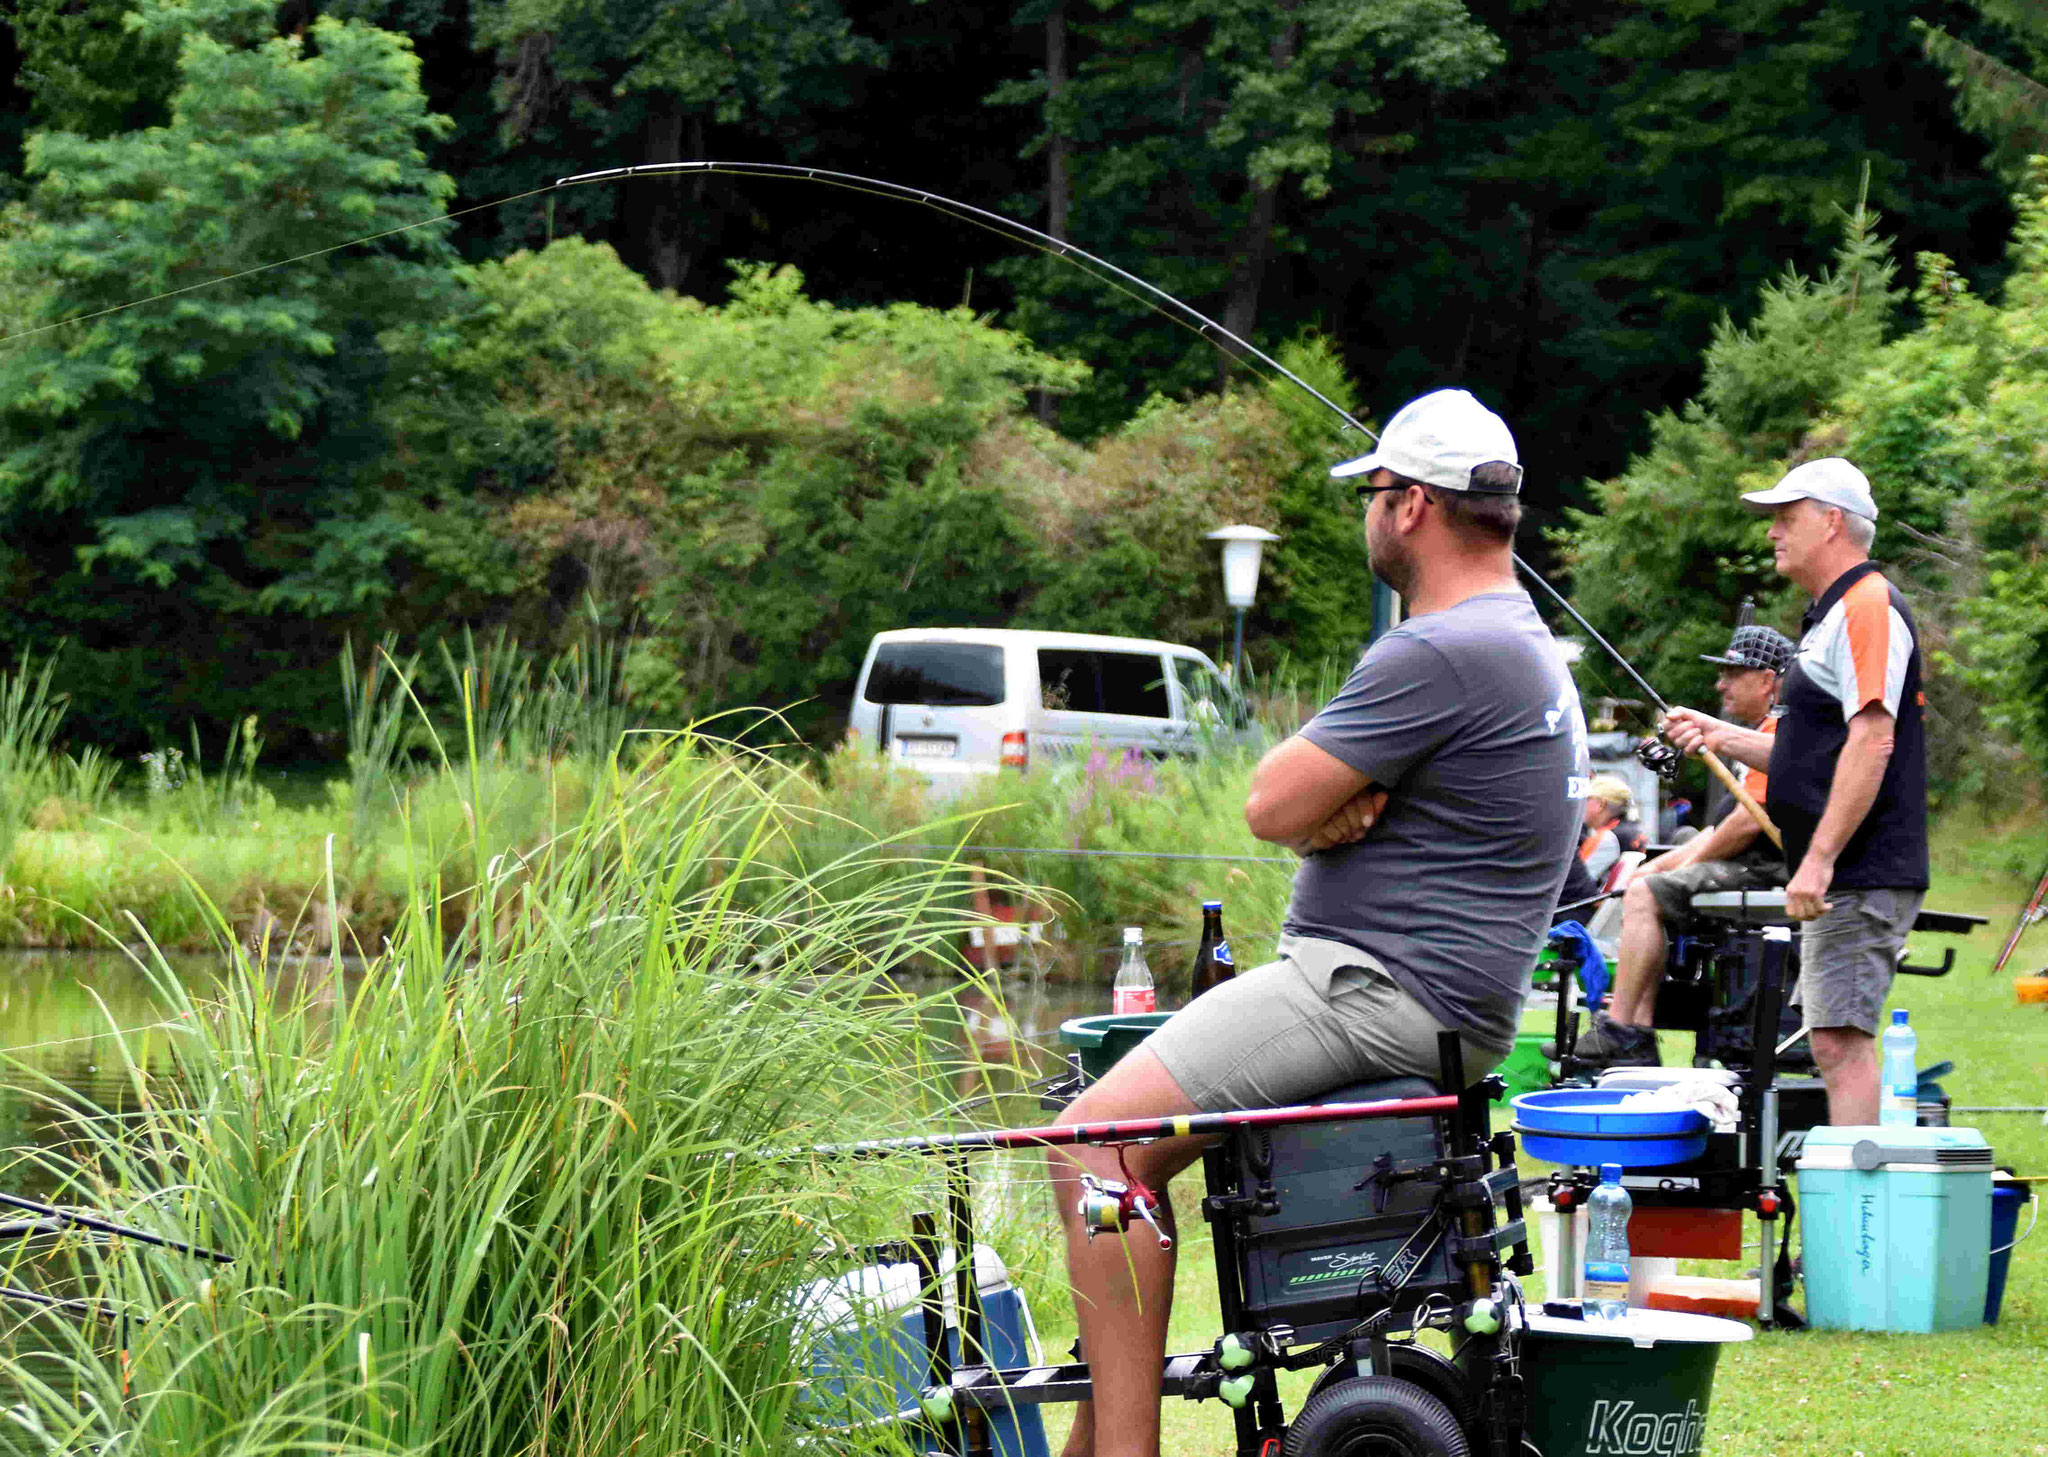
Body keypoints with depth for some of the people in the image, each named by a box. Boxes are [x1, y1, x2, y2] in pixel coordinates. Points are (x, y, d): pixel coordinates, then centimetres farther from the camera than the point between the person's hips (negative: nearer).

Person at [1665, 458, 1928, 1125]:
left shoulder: (1868, 607, -12)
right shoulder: (1833, 615, 21)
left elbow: (1870, 744, -22)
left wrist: (1819, 859, -25)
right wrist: (1722, 736, 17)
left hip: (1858, 875, -11)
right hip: (1839, 881, 11)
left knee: (1841, 1040, -14)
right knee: (1833, 1042, 12)